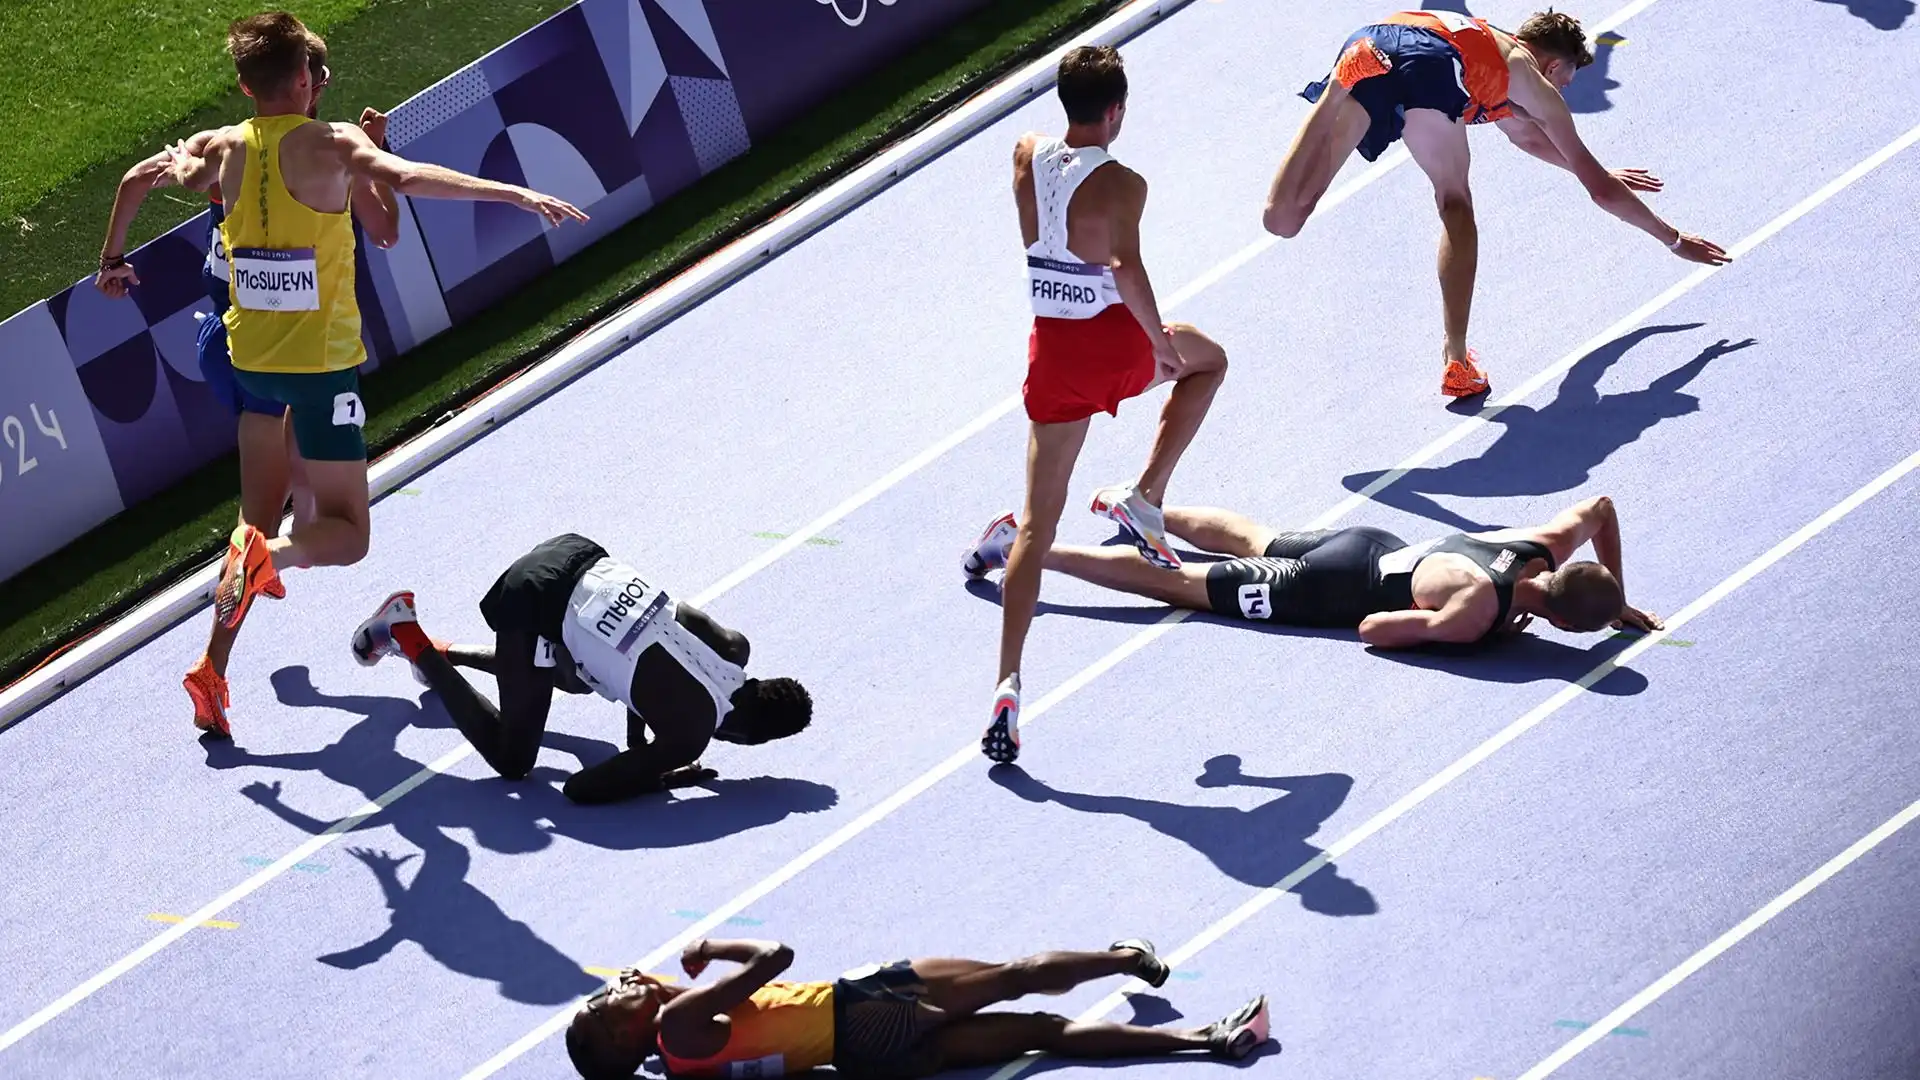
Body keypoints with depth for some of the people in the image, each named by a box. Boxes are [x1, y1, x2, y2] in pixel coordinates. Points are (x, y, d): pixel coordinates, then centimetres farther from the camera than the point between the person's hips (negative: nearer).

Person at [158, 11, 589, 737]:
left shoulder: (226, 149, 1)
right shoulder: (328, 145, -16)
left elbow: (182, 175, 25)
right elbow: (407, 178, -34)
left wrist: (183, 157, 49)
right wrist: (519, 195, -37)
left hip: (248, 357, 6)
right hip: (320, 363, -6)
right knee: (346, 536, -1)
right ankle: (269, 553, -32)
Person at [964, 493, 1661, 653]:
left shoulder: (1551, 547, -17)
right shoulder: (1475, 614, -37)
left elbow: (1601, 506, 4)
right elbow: (1373, 629, -27)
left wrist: (1617, 601, 3)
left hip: (1371, 547, 6)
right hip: (1333, 590, -6)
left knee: (1249, 541, 35)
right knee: (1177, 584, 6)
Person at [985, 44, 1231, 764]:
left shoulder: (1027, 158, 1)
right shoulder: (1119, 185, -14)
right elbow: (1126, 266, -28)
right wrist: (1160, 340, -17)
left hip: (1052, 351, 4)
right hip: (1116, 348, -4)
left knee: (1038, 524, 9)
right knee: (1207, 360, 31)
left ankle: (1008, 682, -3)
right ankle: (1145, 498, 17)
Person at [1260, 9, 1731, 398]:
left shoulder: (1482, 42, 47)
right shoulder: (1534, 83, 30)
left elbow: (1528, 136, 65)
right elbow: (1602, 192, 33)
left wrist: (1602, 176, 78)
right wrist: (1675, 240, 46)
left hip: (1363, 51, 4)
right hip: (1429, 64, -4)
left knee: (1282, 219, -6)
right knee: (1455, 206, 19)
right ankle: (1458, 363, 5)